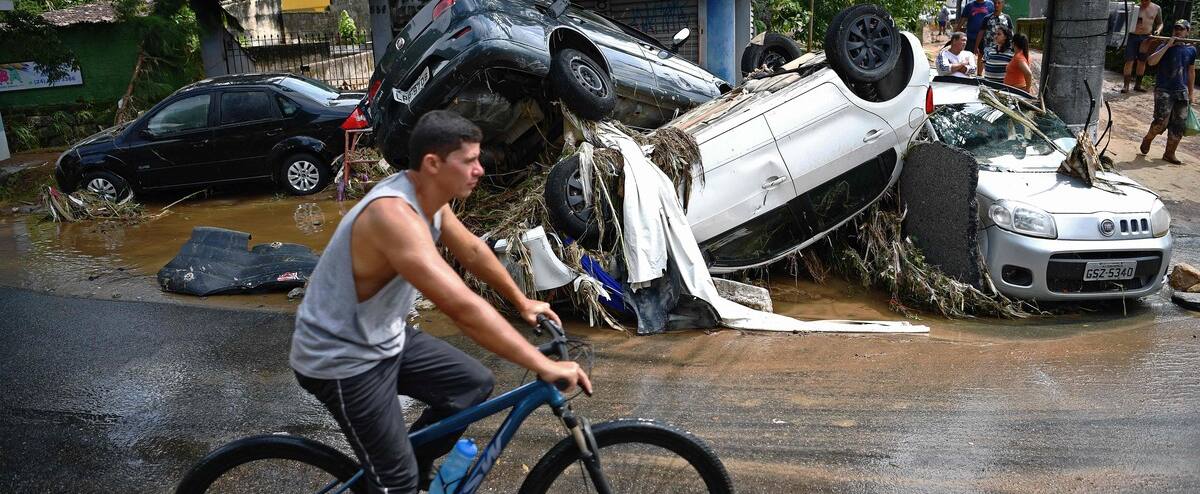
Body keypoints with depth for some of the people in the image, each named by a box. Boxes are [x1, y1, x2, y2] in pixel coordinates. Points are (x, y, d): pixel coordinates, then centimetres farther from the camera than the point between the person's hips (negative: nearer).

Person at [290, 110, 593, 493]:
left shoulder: (429, 194, -3)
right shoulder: (394, 214, -33)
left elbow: (473, 251, 14)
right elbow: (463, 308, -40)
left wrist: (522, 303, 22)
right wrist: (545, 367, -38)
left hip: (385, 338, 9)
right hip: (341, 358, -9)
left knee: (474, 383, 10)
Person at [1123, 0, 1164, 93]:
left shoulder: (1156, 8, 7)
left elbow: (1160, 23, 15)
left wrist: (1158, 30, -6)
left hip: (1146, 37, 3)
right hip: (1132, 36, -3)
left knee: (1142, 61, 8)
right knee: (1129, 61, -6)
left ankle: (1138, 85, 17)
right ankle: (1126, 86, -5)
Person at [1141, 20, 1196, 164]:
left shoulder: (1191, 50, 9)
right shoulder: (1166, 47, -3)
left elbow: (1191, 72, 18)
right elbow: (1151, 61, -20)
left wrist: (1190, 93, 18)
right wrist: (1168, 45, -21)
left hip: (1181, 91, 4)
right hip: (1163, 90, -4)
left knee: (1179, 124, 2)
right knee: (1161, 121, -16)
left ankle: (1169, 154, 13)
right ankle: (1147, 140, 14)